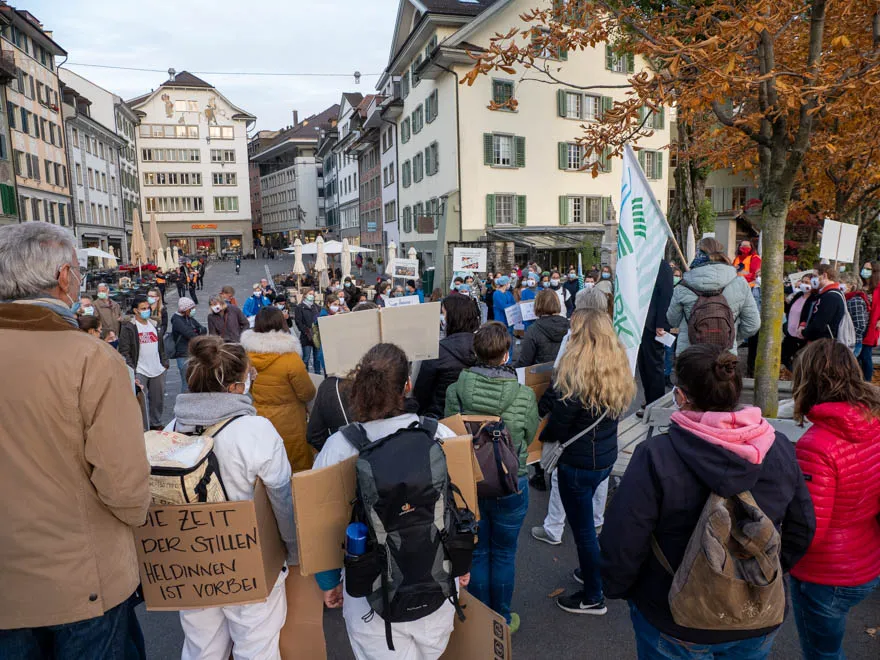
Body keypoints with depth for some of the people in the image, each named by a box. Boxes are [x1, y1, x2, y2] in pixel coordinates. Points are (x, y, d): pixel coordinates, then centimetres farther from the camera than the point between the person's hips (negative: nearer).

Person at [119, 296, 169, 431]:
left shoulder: (154, 324, 14)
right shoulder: (128, 327, -6)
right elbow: (124, 351, -10)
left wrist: (164, 362, 13)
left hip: (157, 370, 6)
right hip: (140, 372, -6)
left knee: (158, 400, 14)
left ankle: (156, 425, 30)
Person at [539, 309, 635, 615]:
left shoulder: (575, 376, -24)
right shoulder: (617, 371, -1)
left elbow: (557, 427, -18)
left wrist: (540, 435, 3)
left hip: (578, 463, -8)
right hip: (606, 457, 8)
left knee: (583, 528, 9)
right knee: (585, 522, 27)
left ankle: (593, 597, 25)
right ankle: (590, 571, 45)